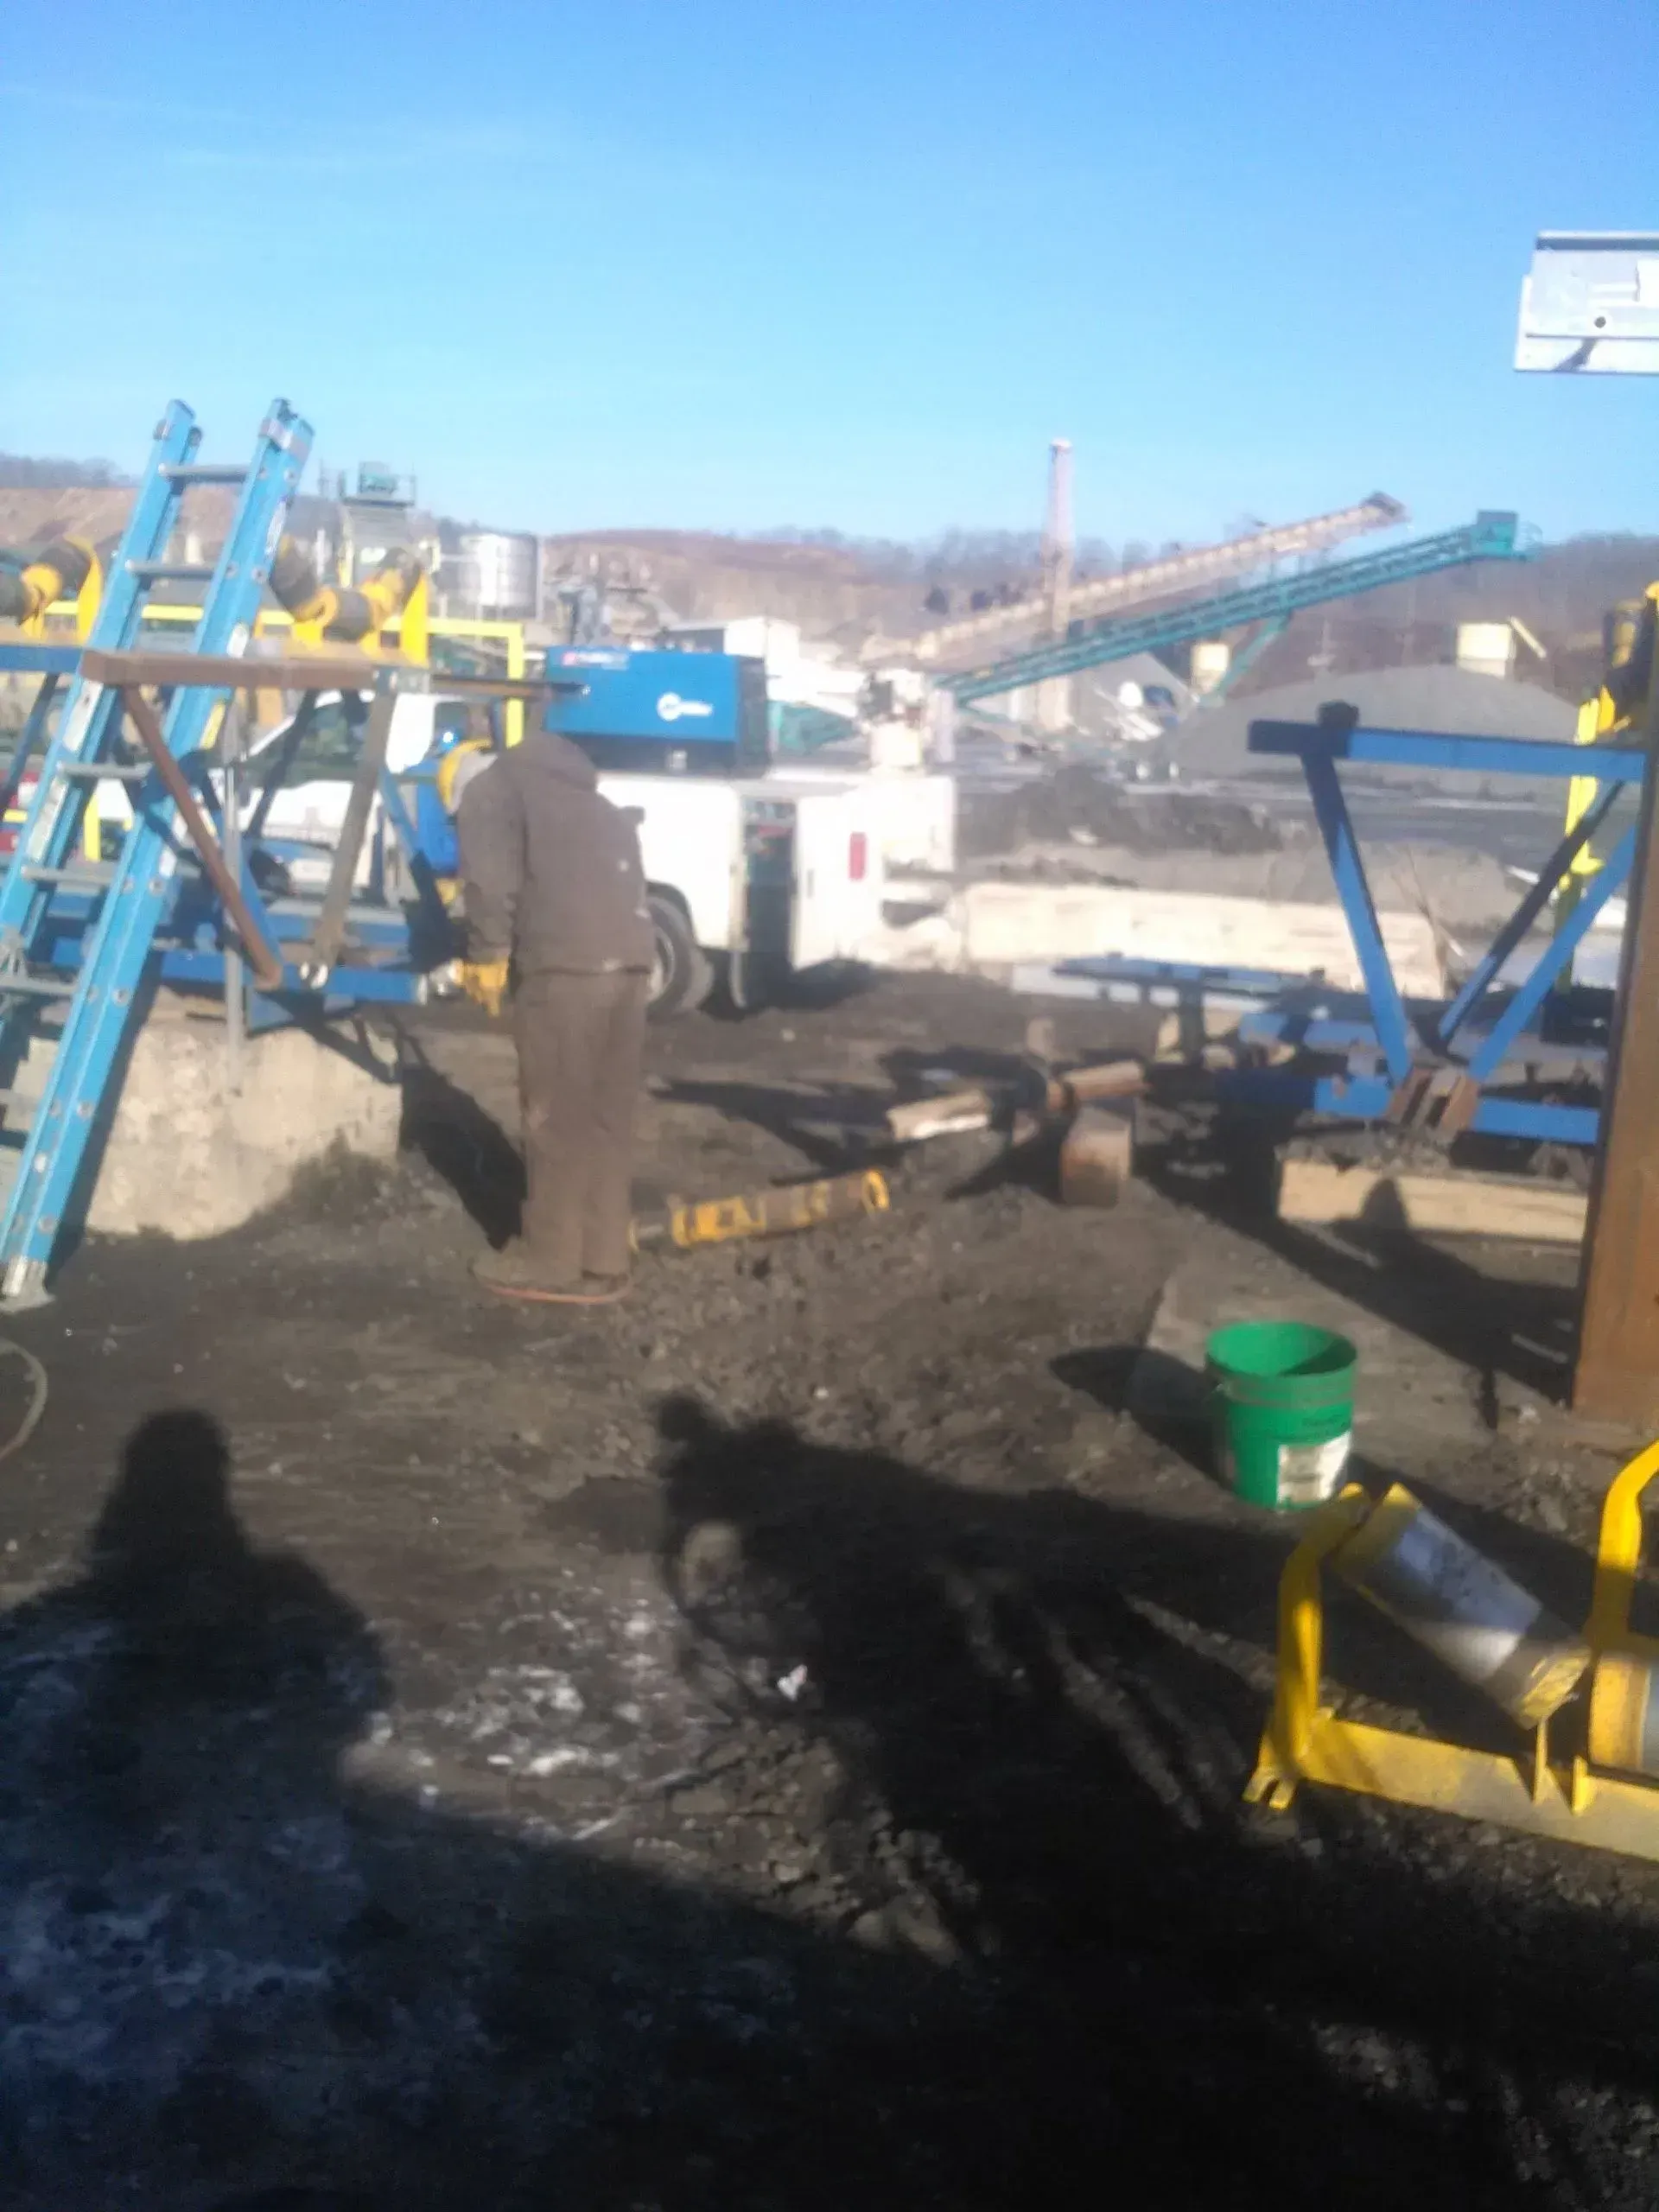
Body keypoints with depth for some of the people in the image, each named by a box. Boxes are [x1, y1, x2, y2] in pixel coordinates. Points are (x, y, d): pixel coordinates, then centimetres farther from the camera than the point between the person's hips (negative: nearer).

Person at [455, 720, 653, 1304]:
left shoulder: (492, 788, 12)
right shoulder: (589, 800, 34)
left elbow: (492, 881, -5)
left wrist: (487, 956, 3)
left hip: (564, 965, -7)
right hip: (630, 961, 7)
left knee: (556, 1120, 1)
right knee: (607, 1120, 12)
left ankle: (551, 1263, 8)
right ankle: (603, 1262, 17)